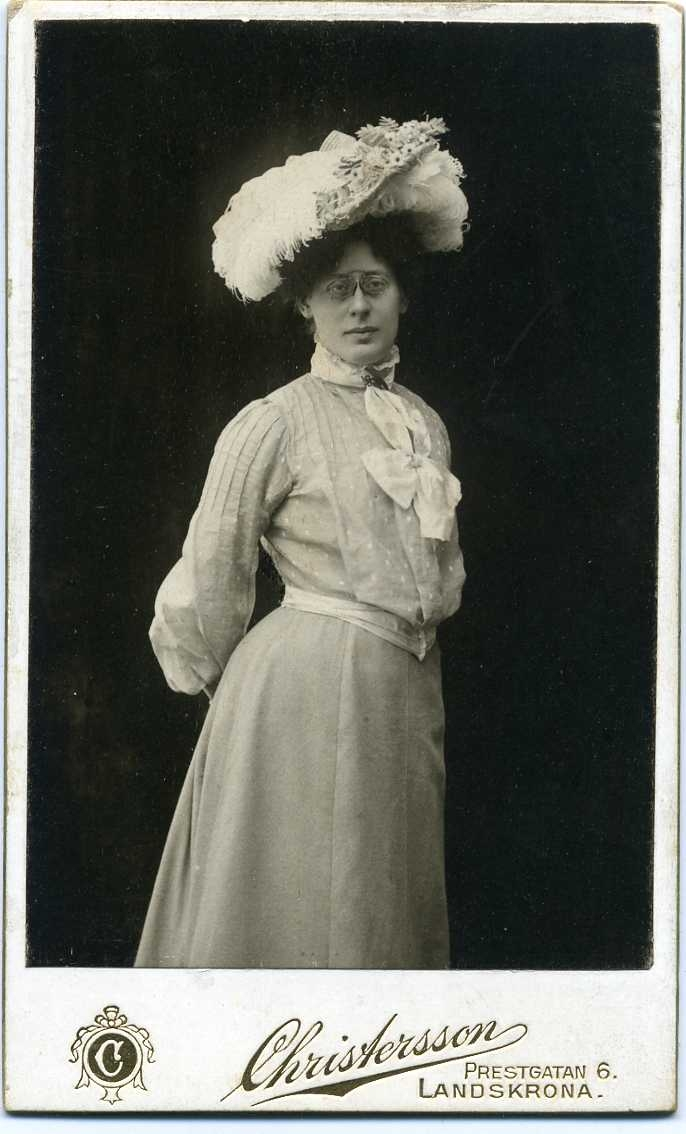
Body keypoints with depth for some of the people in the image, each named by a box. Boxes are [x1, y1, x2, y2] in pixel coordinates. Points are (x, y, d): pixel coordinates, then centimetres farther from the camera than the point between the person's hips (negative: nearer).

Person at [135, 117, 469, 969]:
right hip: (304, 689, -6)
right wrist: (229, 690, 7)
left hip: (408, 691, 6)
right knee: (300, 909, 2)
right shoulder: (272, 424, -8)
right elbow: (208, 579, -4)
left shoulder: (426, 424, 10)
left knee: (388, 908, 13)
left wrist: (395, 659, 17)